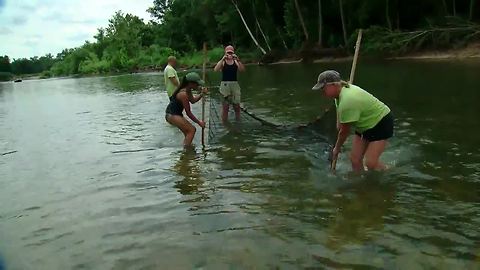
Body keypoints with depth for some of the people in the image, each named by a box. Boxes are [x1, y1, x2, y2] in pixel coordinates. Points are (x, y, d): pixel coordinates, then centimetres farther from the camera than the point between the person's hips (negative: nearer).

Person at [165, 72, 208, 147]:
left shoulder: (188, 90, 2)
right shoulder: (183, 94, -26)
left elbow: (193, 100, 20)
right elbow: (188, 113, -21)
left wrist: (202, 94, 5)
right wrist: (199, 122, -13)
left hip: (175, 114, 10)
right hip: (172, 115, -10)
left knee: (188, 132, 17)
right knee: (192, 129, -14)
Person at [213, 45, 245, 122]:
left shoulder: (236, 62, 7)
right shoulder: (222, 62, 3)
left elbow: (242, 69, -8)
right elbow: (216, 69, -14)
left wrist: (238, 60, -21)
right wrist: (222, 59, -22)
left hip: (235, 84, 2)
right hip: (225, 84, -2)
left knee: (237, 105, 2)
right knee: (225, 106, 0)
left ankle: (238, 120, 16)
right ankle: (224, 122, 8)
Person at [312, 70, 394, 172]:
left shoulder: (347, 102, -34)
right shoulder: (342, 89, -6)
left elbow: (345, 131, -22)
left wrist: (337, 148, -8)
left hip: (381, 122, -9)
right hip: (365, 124, 9)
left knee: (371, 163, -15)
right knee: (355, 159, 3)